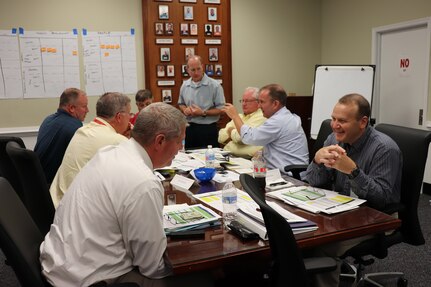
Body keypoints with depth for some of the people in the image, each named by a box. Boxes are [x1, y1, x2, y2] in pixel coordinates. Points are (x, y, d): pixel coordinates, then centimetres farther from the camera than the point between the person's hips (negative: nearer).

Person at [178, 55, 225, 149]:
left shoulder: (214, 85, -8)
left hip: (208, 129, -4)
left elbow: (221, 109, -9)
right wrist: (185, 109, -2)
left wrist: (203, 113, -18)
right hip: (189, 128, 4)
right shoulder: (184, 85, 7)